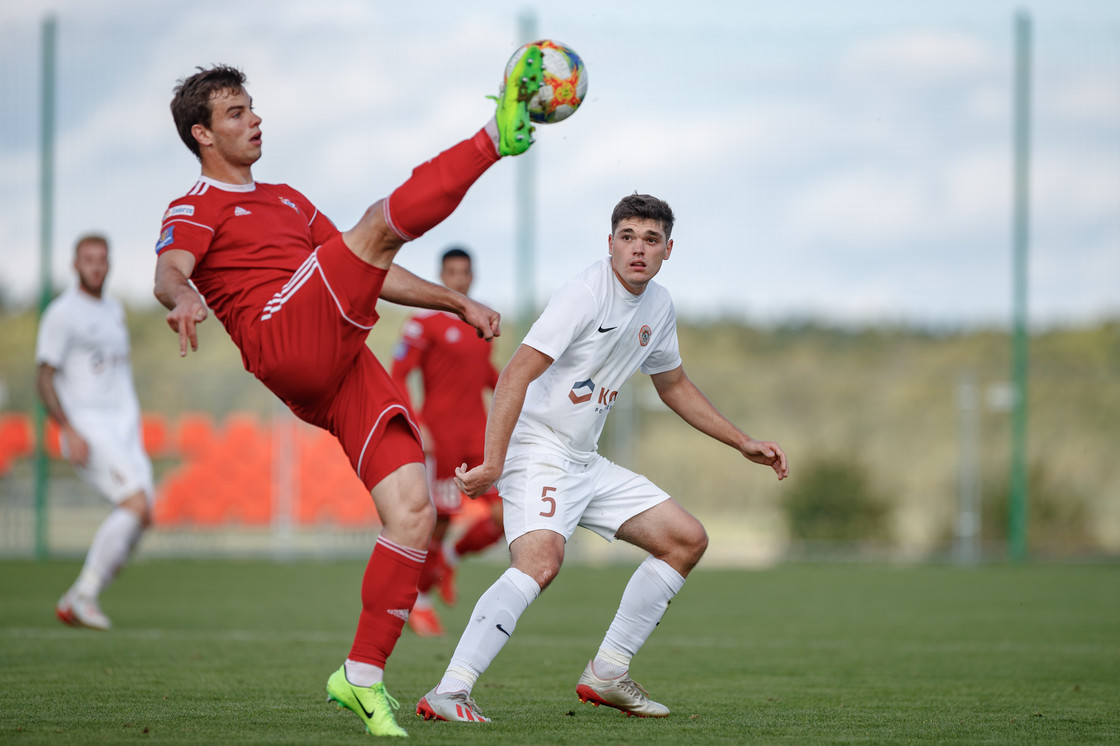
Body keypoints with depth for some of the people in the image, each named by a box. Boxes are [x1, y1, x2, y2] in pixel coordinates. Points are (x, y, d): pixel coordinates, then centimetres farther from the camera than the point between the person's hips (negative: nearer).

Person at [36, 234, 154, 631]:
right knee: (136, 505, -22)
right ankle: (85, 595, -14)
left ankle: (74, 602, 4)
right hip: (87, 427, -8)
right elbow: (44, 378, -9)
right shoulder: (62, 313, -6)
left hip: (124, 425, 8)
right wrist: (69, 431, -19)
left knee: (140, 516, -5)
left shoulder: (114, 310, 18)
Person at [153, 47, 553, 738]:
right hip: (285, 340, -7)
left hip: (346, 366, 7)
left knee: (415, 511, -6)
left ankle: (363, 675, 0)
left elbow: (368, 272, 38)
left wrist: (457, 302, 30)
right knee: (382, 222, -21)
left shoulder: (289, 201, 35)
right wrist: (181, 298, -37)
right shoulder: (195, 210, 11)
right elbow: (170, 269, -12)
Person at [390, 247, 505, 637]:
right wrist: (415, 426, -18)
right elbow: (397, 375, -9)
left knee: (507, 514, -9)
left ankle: (449, 559, 18)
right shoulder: (424, 322, -7)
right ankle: (419, 599, 19)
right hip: (440, 436, -5)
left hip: (479, 435, 6)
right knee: (439, 521, -3)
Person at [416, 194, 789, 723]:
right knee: (541, 560, -33)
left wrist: (744, 445, 26)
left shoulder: (659, 307, 9)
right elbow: (516, 375, -24)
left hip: (586, 462, 9)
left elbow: (674, 386, 27)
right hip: (537, 451, -9)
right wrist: (492, 465, -31)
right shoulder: (587, 292, -17)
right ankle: (448, 694, -35)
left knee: (687, 540, 8)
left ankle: (606, 674, 14)